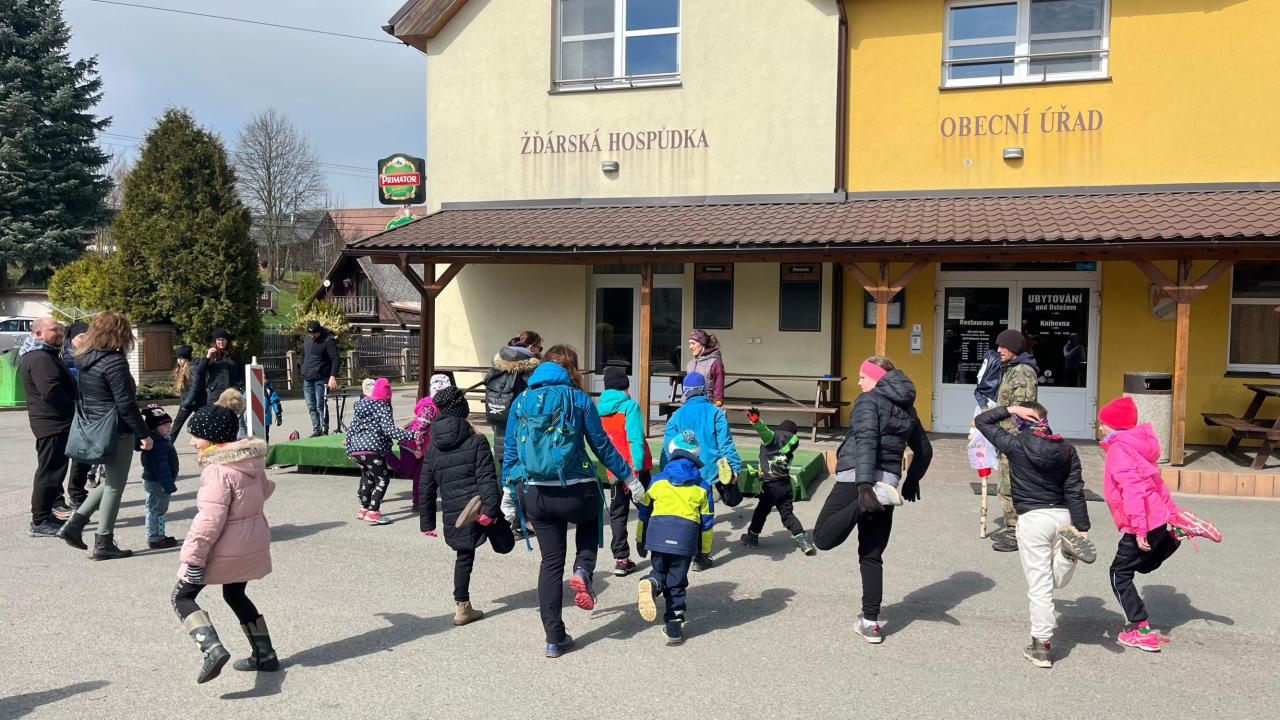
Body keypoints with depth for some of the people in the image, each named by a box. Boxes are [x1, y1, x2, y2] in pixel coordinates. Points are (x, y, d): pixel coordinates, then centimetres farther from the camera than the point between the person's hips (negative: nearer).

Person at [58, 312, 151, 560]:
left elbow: (83, 398, 15)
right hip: (116, 431, -9)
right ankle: (103, 544, 8)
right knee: (115, 486, 2)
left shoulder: (84, 360, 8)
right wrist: (144, 434, -14)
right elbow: (126, 404, -19)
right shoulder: (114, 362, -18)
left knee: (110, 481, 22)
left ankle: (74, 523, 16)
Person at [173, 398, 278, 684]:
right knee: (235, 595, 26)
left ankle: (213, 648, -15)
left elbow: (210, 520, -25)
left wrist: (194, 556, -21)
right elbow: (264, 489, 22)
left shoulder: (219, 470, -22)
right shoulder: (252, 461, 4)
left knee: (181, 596, 5)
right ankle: (265, 654, 25)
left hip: (225, 549, -8)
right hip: (253, 544, 9)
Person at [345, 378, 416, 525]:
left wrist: (349, 449, 27)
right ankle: (373, 513, -8)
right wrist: (411, 435, -17)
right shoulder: (383, 407, -4)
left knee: (367, 477, 25)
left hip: (355, 449, 8)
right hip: (373, 449, -8)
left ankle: (364, 509, 31)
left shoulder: (359, 405, 17)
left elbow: (351, 428, 19)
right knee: (382, 479, 1)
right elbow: (389, 429, -16)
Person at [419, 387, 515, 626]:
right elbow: (487, 478, -13)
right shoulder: (477, 441, -4)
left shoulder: (432, 449, 7)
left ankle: (462, 607, 19)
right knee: (504, 545, 10)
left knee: (464, 557, 18)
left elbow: (427, 488, 10)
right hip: (484, 508, -4)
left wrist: (427, 521, 17)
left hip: (454, 514, 4)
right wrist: (491, 508, -17)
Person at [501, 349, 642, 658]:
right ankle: (583, 570, 5)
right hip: (575, 493, -2)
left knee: (551, 562, 15)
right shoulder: (578, 399, 2)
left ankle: (555, 638, 15)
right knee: (591, 517, 32)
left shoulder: (521, 401, 9)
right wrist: (629, 479, 10)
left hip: (534, 495, 3)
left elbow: (509, 451, 9)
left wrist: (509, 492, 17)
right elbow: (602, 446, 2)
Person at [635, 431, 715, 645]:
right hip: (686, 536, 0)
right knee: (676, 582, 10)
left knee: (660, 571, 17)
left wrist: (641, 538, 29)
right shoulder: (702, 486, 14)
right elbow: (706, 520, 16)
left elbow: (644, 511, 18)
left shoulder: (658, 481, 13)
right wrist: (705, 548, 25)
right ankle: (674, 624, 6)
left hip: (658, 534, 0)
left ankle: (650, 584, -17)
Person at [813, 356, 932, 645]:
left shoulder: (869, 401, -5)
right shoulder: (906, 408, 17)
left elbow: (866, 443, -20)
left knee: (823, 538, -5)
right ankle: (870, 622, 11)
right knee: (872, 556, 13)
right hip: (888, 481, 7)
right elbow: (924, 450, 26)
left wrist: (863, 486, -29)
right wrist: (912, 480, 39)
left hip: (856, 479, -7)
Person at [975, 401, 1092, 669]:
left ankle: (1042, 646, 5)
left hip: (1032, 518, -3)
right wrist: (1083, 529, 0)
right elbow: (1075, 492, 1)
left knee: (1039, 585, 2)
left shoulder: (1015, 445, -5)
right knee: (1058, 579, 21)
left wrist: (1011, 409, 2)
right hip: (1063, 516, 3)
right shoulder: (1066, 450, 4)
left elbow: (982, 421, 7)